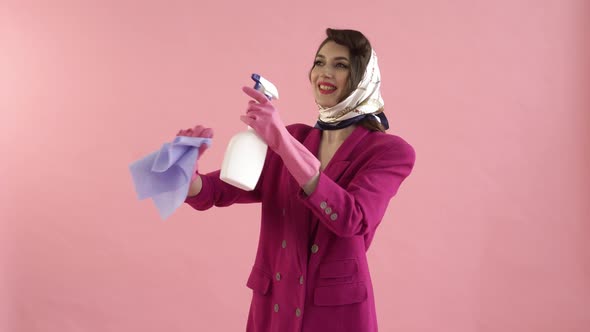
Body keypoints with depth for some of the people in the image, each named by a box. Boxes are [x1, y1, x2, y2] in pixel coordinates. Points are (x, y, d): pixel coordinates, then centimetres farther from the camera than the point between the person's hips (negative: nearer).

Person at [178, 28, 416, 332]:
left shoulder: (389, 151, -7)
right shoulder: (291, 138, 6)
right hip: (273, 304, 4)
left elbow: (352, 219, -24)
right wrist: (187, 176, -24)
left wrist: (283, 142, -31)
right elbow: (224, 188, -2)